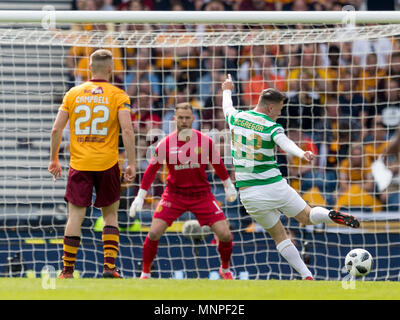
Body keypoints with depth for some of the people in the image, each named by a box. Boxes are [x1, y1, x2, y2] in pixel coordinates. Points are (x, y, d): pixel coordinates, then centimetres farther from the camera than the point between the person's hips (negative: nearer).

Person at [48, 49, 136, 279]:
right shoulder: (118, 96, -2)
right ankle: (110, 266, 2)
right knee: (111, 215, 12)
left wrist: (54, 160, 15)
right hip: (107, 164, -1)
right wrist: (132, 164, -7)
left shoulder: (73, 94, 5)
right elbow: (127, 130, -11)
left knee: (76, 216, 3)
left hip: (79, 165, 1)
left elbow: (56, 129, 5)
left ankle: (68, 270, 3)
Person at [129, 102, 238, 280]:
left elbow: (217, 163, 10)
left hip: (201, 194, 1)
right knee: (154, 233, -14)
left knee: (225, 235, -7)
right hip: (174, 194, 0)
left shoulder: (205, 141, -7)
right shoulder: (166, 144, -9)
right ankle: (145, 273, 6)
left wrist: (228, 185, 20)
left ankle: (225, 269, 22)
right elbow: (151, 169, -1)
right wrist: (140, 197, -2)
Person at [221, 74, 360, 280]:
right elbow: (285, 143, -34)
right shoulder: (271, 127, -11)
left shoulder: (236, 118, 3)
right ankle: (331, 215, -19)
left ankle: (306, 276, 1)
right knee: (307, 217, 14)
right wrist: (302, 154, -52)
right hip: (274, 187, -4)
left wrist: (227, 90, 49)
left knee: (278, 235, 11)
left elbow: (227, 108, 28)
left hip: (248, 193, 4)